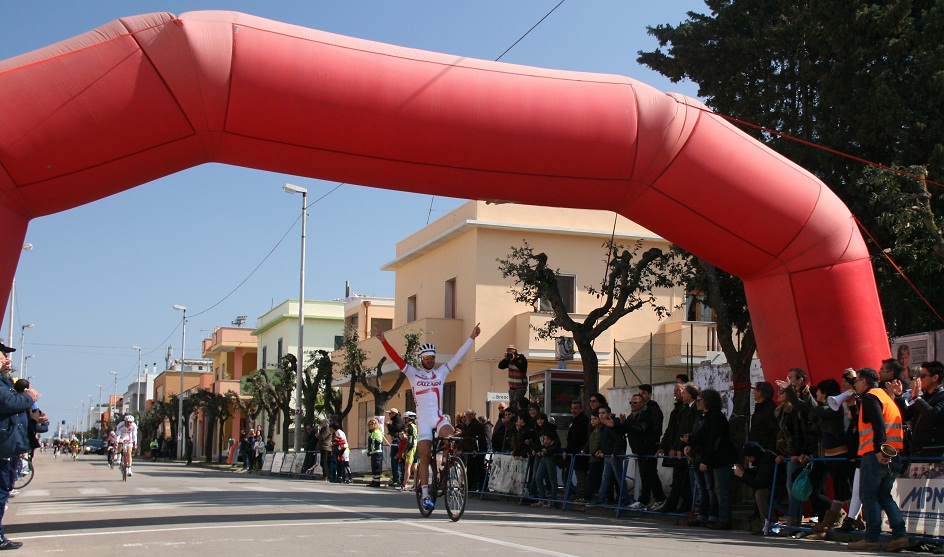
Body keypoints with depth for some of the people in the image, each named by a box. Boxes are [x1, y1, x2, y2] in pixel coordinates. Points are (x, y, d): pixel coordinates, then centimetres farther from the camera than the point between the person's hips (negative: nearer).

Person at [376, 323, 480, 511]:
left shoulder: (441, 373, 10)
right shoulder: (413, 374, 5)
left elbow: (458, 357, 6)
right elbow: (397, 359, -5)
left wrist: (471, 338, 1)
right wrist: (384, 342, -16)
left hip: (438, 417, 1)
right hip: (423, 419, -1)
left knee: (450, 436, -31)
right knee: (424, 458, -1)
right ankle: (425, 495, 6)